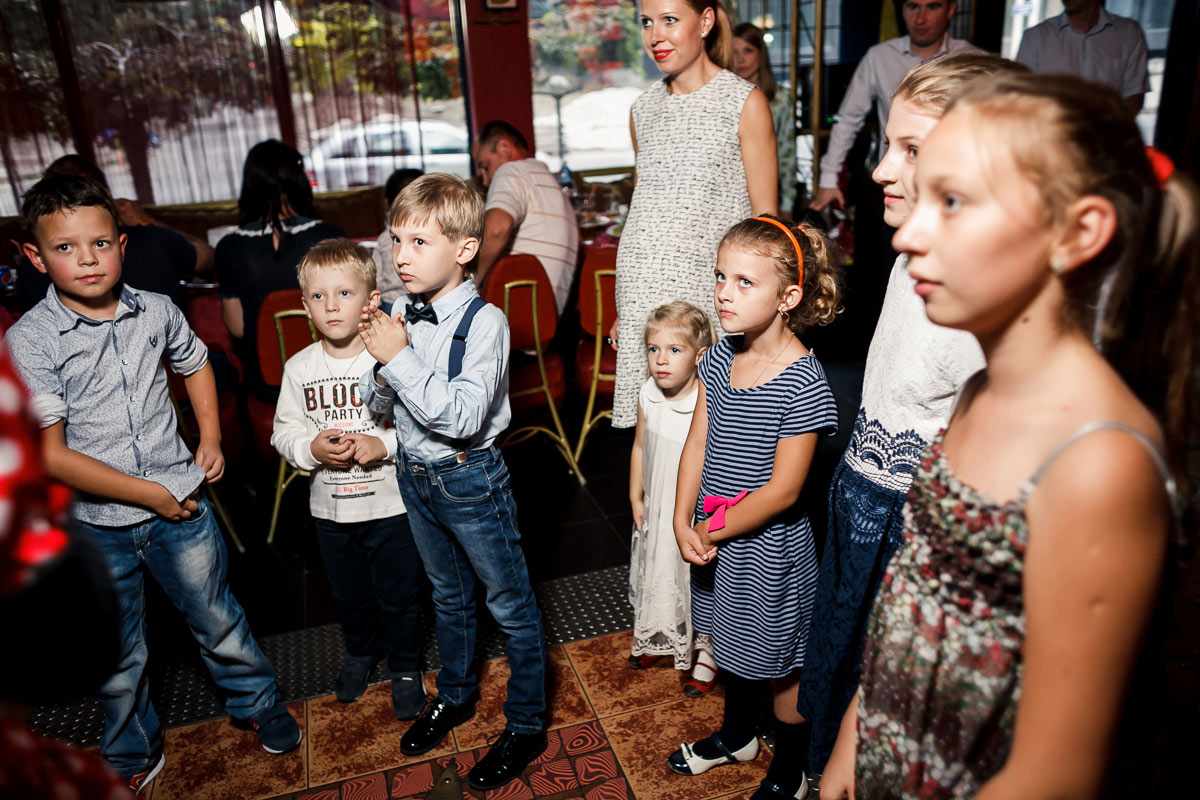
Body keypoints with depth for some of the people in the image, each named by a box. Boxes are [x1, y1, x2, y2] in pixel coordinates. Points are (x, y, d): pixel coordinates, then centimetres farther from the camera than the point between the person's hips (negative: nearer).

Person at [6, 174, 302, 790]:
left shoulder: (156, 311, -4)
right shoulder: (28, 341, -14)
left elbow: (195, 364, 18)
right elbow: (50, 456, -16)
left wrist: (210, 438, 6)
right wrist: (151, 494, -14)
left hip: (181, 506, 2)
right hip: (96, 526, -1)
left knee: (219, 621, 16)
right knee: (116, 657, 17)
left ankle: (258, 703, 42)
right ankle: (132, 756, 43)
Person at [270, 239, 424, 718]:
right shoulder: (299, 367, -4)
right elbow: (283, 432, 2)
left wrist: (385, 445, -27)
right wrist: (311, 448, -17)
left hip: (390, 504, -3)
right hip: (330, 509, 4)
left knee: (398, 597, 13)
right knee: (349, 594, 24)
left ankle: (405, 667, 38)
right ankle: (359, 651, 52)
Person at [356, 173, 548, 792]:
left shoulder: (484, 321, -21)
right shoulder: (403, 314, -3)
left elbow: (462, 416, -30)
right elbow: (379, 404, 2)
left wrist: (400, 359, -30)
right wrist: (380, 365, -18)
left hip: (469, 477, -6)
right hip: (414, 474, 6)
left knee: (510, 603, 10)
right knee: (448, 594, 26)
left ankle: (526, 725, 30)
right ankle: (455, 695, 49)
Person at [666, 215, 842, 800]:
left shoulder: (803, 383, -24)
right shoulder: (719, 357, -3)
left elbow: (781, 491, -22)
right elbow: (697, 444, 1)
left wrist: (712, 531, -15)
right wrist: (684, 522, -9)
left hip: (769, 545, -6)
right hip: (715, 538, 6)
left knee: (779, 667, 14)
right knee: (732, 644, 27)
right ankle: (736, 735, 52)